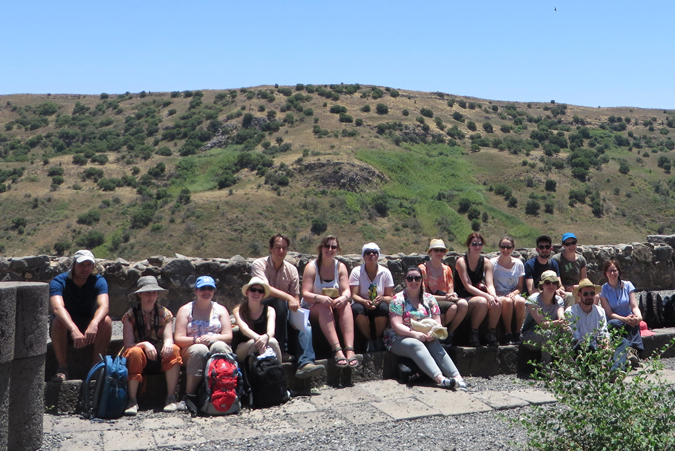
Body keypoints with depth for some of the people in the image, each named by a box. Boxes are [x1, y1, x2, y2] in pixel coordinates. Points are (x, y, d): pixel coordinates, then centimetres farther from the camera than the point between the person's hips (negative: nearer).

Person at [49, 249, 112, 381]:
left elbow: (104, 306, -29)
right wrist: (74, 330, -53)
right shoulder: (59, 281, -16)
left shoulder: (98, 281, -10)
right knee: (58, 322, -33)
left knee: (106, 321, -28)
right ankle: (62, 368, -26)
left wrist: (94, 323, -51)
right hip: (66, 329, -1)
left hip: (90, 328, 1)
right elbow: (58, 308, -36)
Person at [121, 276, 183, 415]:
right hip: (140, 357, -1)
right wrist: (145, 344, -33)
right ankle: (132, 401, -29)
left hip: (160, 357, 1)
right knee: (135, 352, -34)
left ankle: (171, 398, -26)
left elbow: (168, 338, -10)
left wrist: (168, 343, -35)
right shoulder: (130, 315, -3)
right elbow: (128, 344, -12)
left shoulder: (165, 313, 2)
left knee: (174, 350, -29)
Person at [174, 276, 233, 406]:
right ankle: (189, 395, -34)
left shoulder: (220, 310, 17)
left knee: (219, 347, -36)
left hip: (217, 345, 1)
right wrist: (196, 340, -18)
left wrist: (214, 338, -16)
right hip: (191, 350, -1)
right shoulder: (185, 310, 12)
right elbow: (178, 339, 1)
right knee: (200, 349, -37)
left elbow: (228, 336, 5)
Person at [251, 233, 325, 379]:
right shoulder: (259, 265, -7)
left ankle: (305, 363, -39)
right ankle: (280, 349, -33)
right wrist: (288, 298, -37)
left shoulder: (291, 270, 7)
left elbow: (295, 297, 3)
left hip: (284, 313, 5)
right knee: (280, 302, -36)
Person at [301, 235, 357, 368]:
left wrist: (344, 298, -33)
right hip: (312, 308, -3)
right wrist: (320, 298, -38)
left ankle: (350, 350, -44)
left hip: (336, 306, 3)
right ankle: (337, 350, -49)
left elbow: (347, 291, -8)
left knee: (346, 305, -29)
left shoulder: (340, 267, 3)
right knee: (324, 307, -35)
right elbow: (305, 294, -17)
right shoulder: (311, 267, -7)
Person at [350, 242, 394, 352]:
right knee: (357, 308, -35)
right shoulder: (356, 271, -2)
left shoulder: (385, 272, 1)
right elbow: (354, 295, -10)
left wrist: (382, 298, -25)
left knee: (383, 307, -34)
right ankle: (370, 340, -14)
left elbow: (390, 297, -2)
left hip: (379, 310, 1)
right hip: (363, 305, 0)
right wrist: (365, 302, -32)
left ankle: (379, 339, -12)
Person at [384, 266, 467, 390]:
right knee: (417, 345, -35)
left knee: (436, 344, -29)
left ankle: (457, 377, -44)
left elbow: (437, 322, 5)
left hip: (426, 338, 4)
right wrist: (414, 334, -25)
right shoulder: (398, 299, -1)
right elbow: (396, 325, -11)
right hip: (399, 339, -4)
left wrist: (433, 333, -18)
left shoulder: (429, 299, 12)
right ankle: (440, 378, -53)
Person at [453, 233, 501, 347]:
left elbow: (490, 284, -5)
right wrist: (487, 296, -30)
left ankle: (491, 333, -9)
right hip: (463, 298, -5)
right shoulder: (461, 261, -9)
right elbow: (468, 286, -18)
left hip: (479, 294, 5)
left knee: (497, 303, -27)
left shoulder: (486, 262, 6)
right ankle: (473, 334, -18)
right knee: (482, 302, -35)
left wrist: (494, 296, -28)